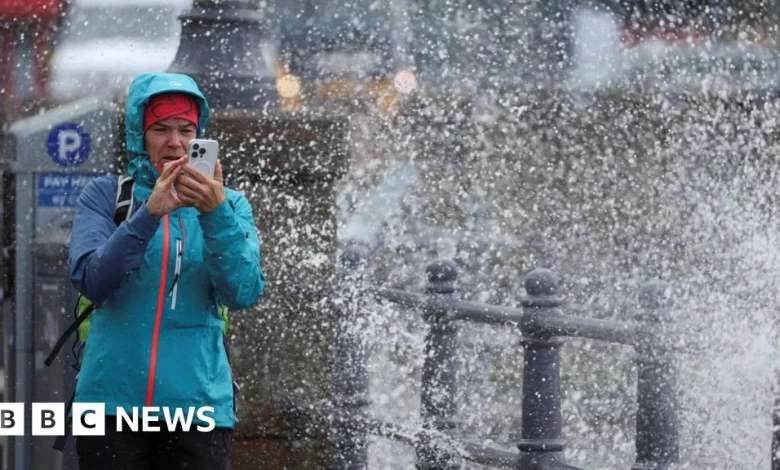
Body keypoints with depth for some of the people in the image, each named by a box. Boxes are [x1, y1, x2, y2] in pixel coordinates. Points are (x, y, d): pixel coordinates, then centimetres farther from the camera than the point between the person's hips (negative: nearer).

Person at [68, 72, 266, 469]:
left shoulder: (229, 205, 8)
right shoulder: (105, 194, 5)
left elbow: (243, 294, -6)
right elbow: (91, 280, -9)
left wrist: (217, 215, -21)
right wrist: (149, 213, -21)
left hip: (198, 402, 1)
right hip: (113, 400, -1)